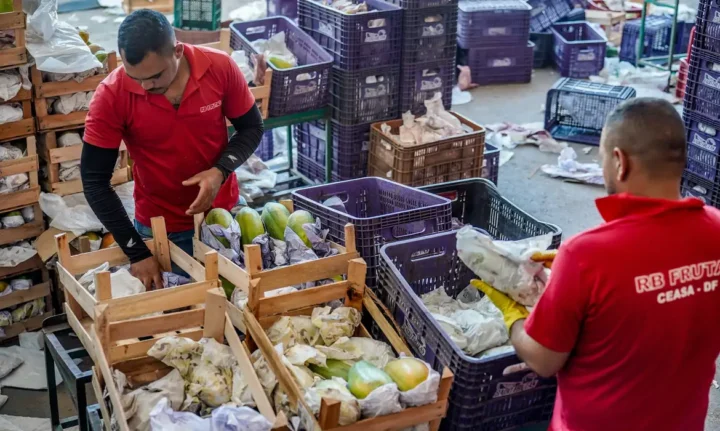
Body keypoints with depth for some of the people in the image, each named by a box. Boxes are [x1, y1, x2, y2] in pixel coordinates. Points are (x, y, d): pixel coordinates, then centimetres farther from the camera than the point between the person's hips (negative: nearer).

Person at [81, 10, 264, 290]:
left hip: (222, 214, 2)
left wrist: (221, 171, -23)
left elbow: (252, 128, -4)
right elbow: (94, 181, -18)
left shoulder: (220, 67, -19)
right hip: (160, 228, -2)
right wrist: (137, 253, -23)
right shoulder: (111, 96, -23)